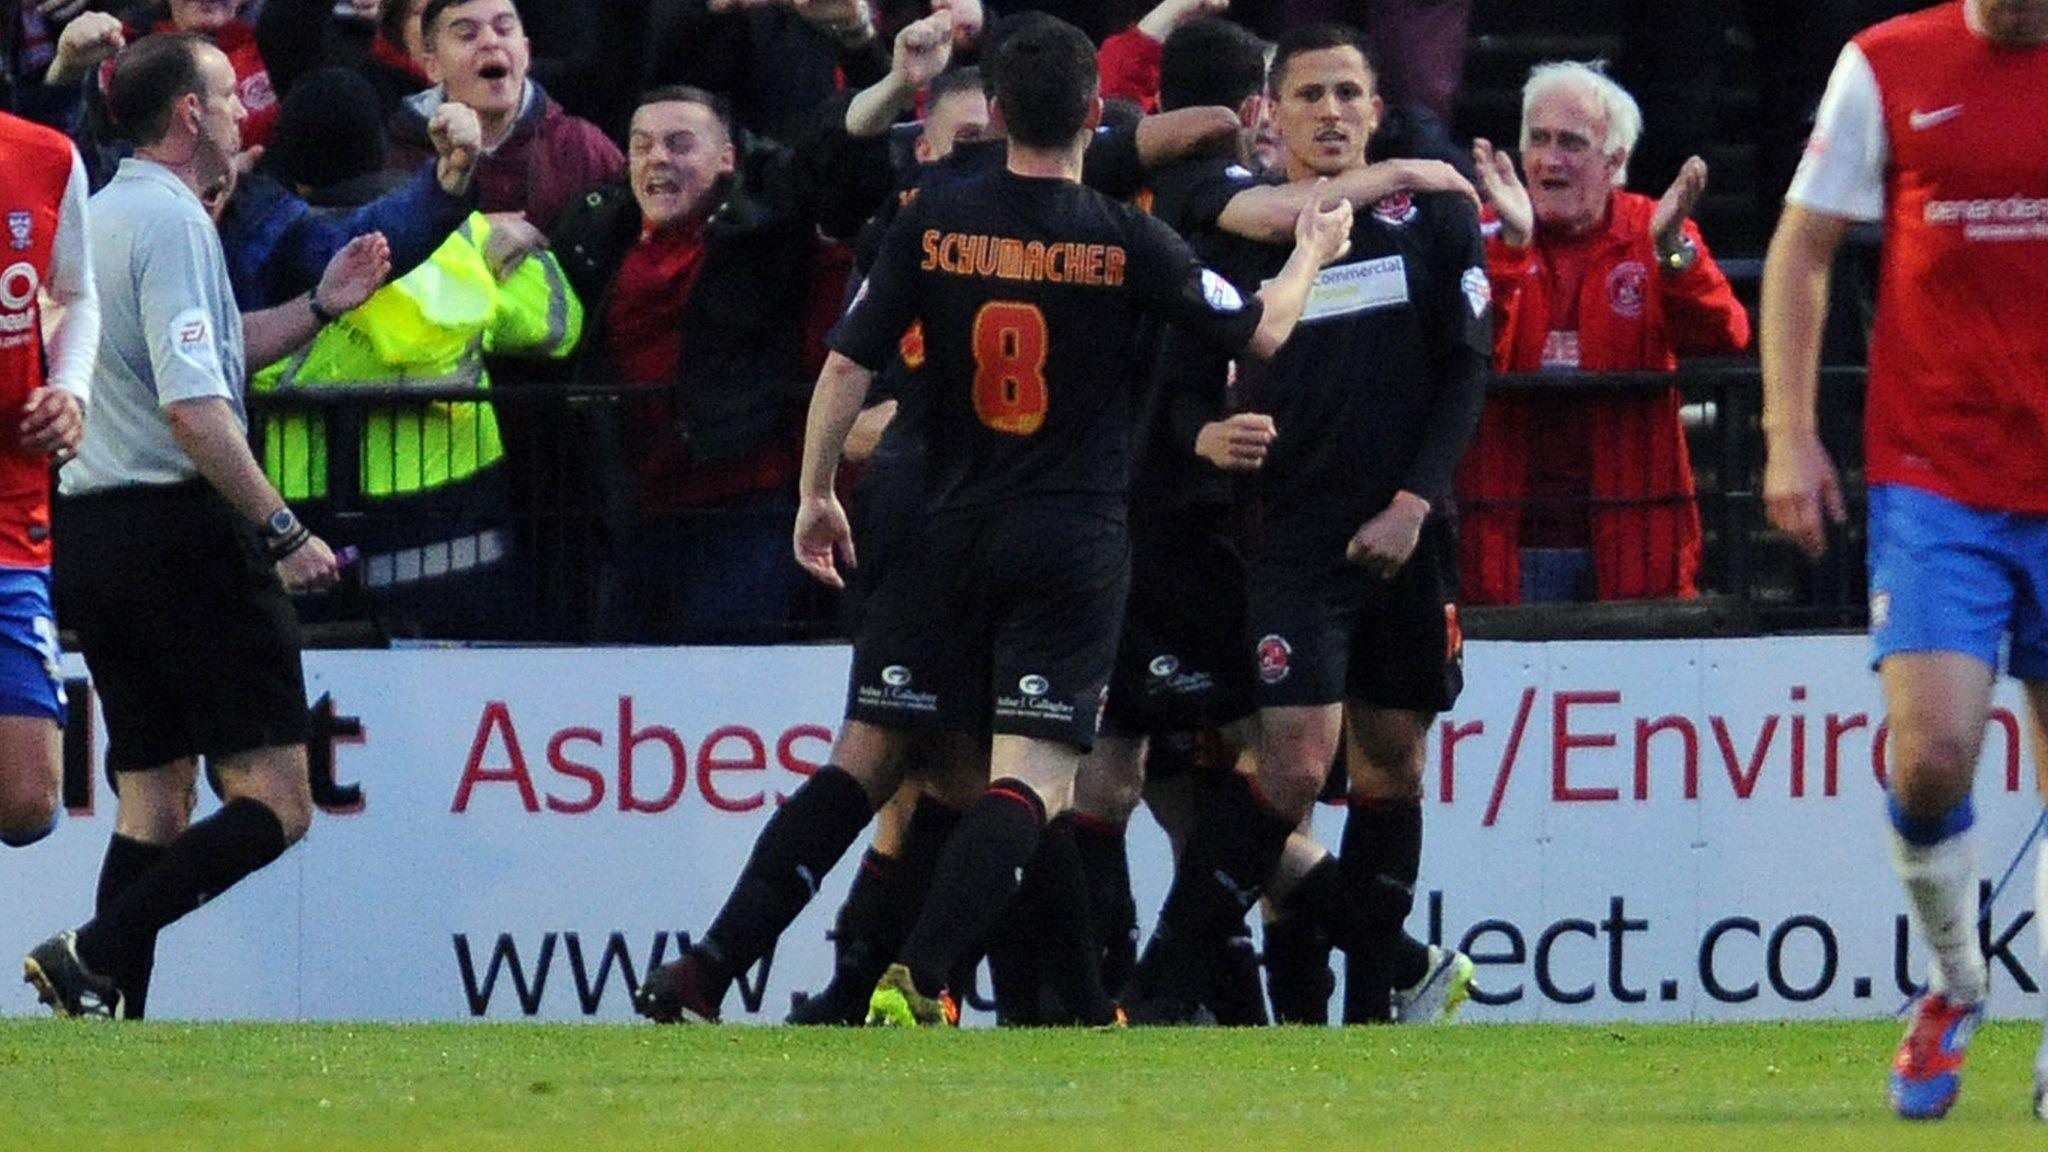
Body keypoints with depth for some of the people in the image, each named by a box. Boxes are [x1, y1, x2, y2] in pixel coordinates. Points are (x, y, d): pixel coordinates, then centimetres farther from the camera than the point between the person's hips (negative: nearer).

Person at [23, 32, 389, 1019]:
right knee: (275, 800, -7)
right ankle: (97, 956, -19)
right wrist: (283, 531, -18)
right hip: (180, 527, -9)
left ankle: (116, 1024, 3)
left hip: (85, 528, 9)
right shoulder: (172, 221, -12)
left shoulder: (98, 215, 18)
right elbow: (193, 406, -20)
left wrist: (318, 306, 26)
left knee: (155, 803, 11)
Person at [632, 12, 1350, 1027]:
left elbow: (848, 365, 0)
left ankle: (709, 969, 2)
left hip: (951, 530, 3)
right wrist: (1312, 253, 28)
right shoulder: (1127, 243, -5)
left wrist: (815, 496, 13)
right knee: (1029, 781, -6)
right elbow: (1261, 333, 8)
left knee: (866, 760, 9)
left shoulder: (931, 224, -1)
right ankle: (916, 981, -24)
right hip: (1075, 546, -3)